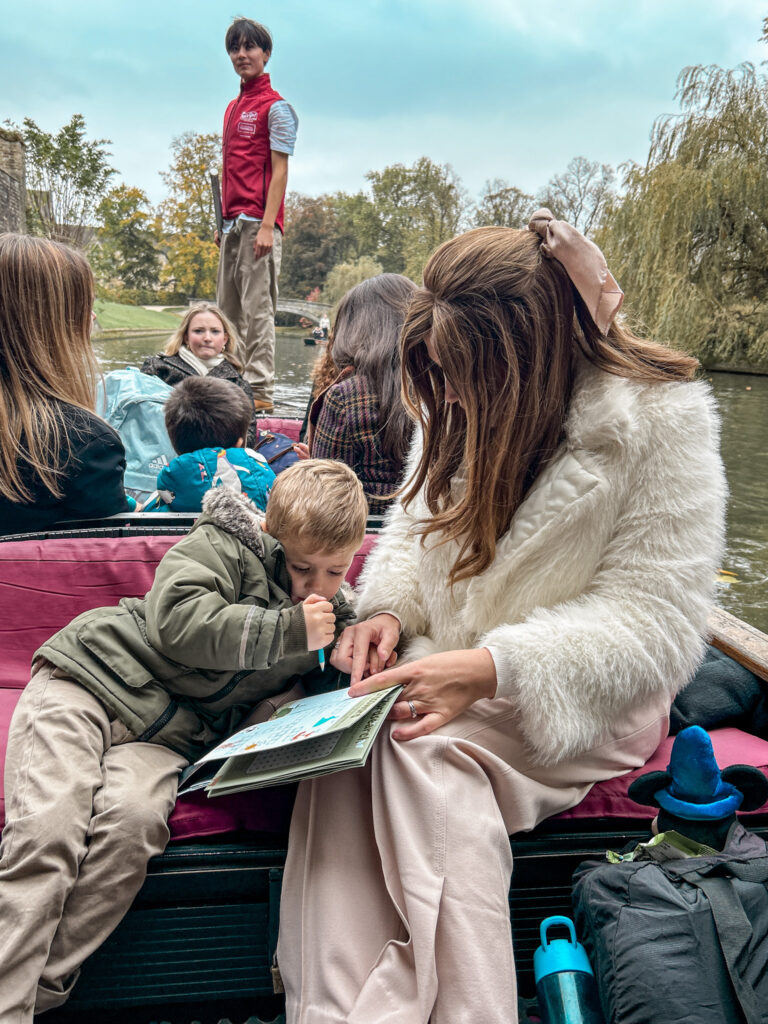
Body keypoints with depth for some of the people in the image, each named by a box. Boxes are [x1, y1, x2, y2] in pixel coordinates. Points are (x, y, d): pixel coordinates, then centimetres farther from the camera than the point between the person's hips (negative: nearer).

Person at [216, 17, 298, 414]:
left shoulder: (275, 107, -2)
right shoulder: (233, 108, 21)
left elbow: (279, 169, -10)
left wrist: (268, 225, -18)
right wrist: (223, 224, 19)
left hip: (258, 222, -9)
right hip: (233, 223, 9)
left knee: (257, 309, -10)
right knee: (227, 311, 10)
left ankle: (261, 392, -8)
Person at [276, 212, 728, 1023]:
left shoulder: (660, 421, -14)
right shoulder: (465, 406, 4)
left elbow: (654, 622, -17)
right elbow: (417, 523, 15)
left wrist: (496, 670, -30)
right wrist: (389, 607, -8)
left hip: (582, 702, -4)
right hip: (452, 671, 5)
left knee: (429, 749, -33)